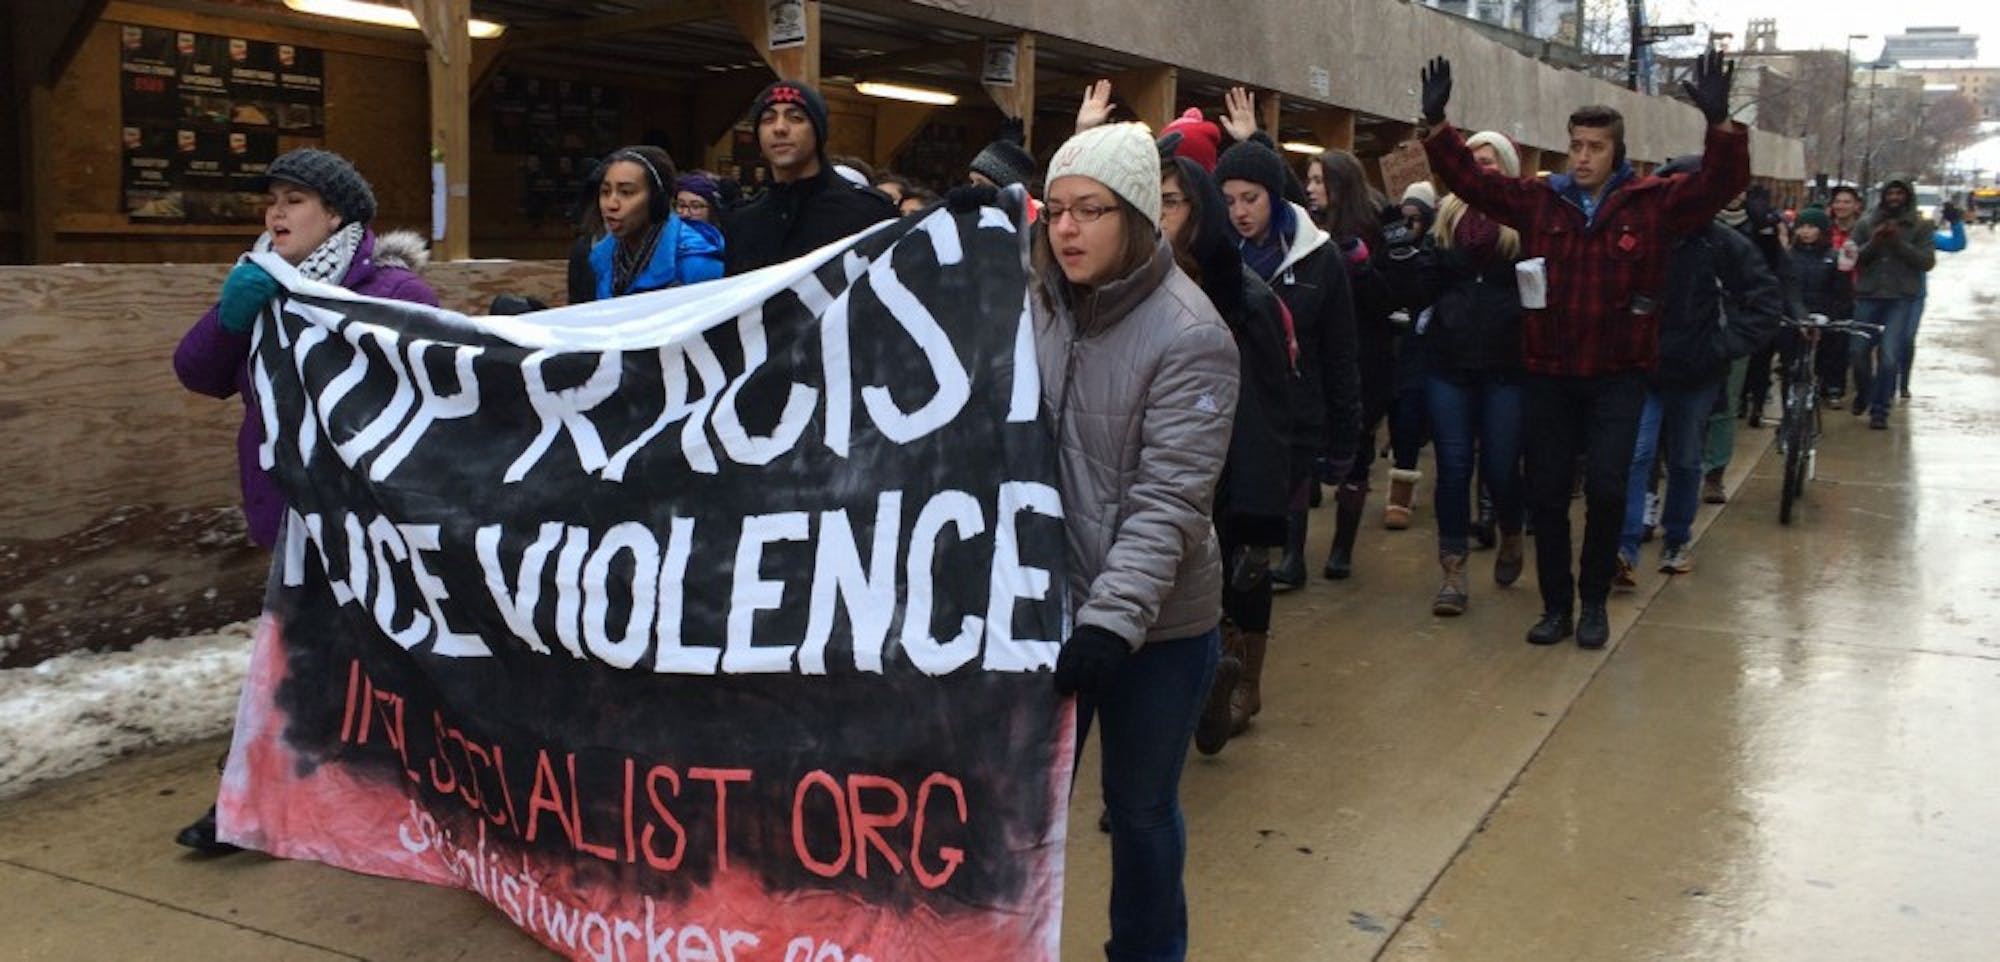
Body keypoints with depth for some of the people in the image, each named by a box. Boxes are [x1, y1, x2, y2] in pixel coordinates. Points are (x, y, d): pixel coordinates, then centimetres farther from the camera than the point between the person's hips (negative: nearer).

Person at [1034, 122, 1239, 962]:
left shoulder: (1189, 336, -14)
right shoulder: (1035, 307, -1)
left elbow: (1171, 499, -19)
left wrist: (1111, 618, -28)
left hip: (1157, 623, -3)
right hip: (1044, 605, 4)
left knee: (1140, 807, 14)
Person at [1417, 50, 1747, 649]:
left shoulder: (1652, 203, -2)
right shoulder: (1539, 200, 3)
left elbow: (1722, 184, -12)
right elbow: (1469, 179, 3)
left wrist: (1720, 123, -28)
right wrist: (1436, 123, -9)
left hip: (1618, 376, -2)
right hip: (1547, 374, 2)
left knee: (1606, 491, -5)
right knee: (1546, 493, 7)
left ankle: (1594, 603, 14)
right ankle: (1556, 605, 21)